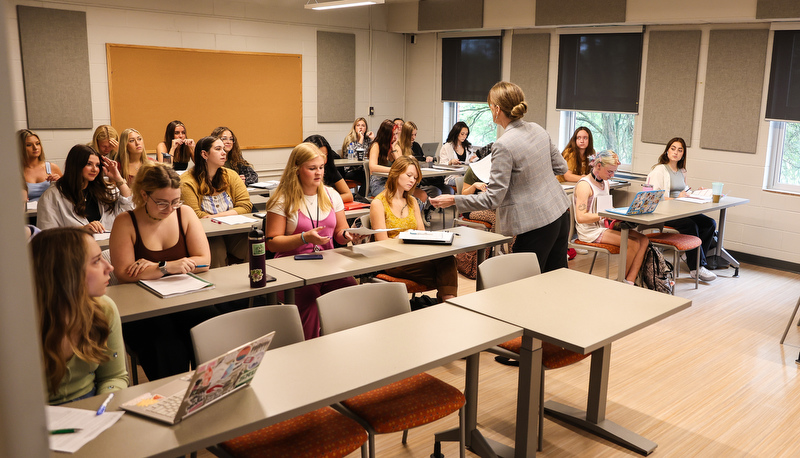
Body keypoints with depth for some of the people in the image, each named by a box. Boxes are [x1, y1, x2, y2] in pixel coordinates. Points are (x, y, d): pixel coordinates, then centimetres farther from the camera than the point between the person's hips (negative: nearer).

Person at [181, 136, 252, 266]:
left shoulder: (231, 175, 11)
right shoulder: (187, 181, -4)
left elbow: (246, 206, 2)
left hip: (233, 231, 3)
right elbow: (195, 215, -12)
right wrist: (230, 215, -16)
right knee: (217, 250, -35)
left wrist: (217, 216, -13)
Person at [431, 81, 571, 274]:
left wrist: (453, 200, -12)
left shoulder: (504, 146, -20)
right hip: (561, 214, 8)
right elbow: (561, 166, 14)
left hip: (537, 225, -8)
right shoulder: (538, 130, 3)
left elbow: (493, 199, -19)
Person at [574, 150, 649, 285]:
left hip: (604, 226, 9)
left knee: (643, 240, -9)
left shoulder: (604, 183, 15)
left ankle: (630, 282, -15)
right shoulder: (584, 185, -14)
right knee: (633, 243, -21)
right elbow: (581, 217, -22)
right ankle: (622, 281, -1)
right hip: (590, 231, -9)